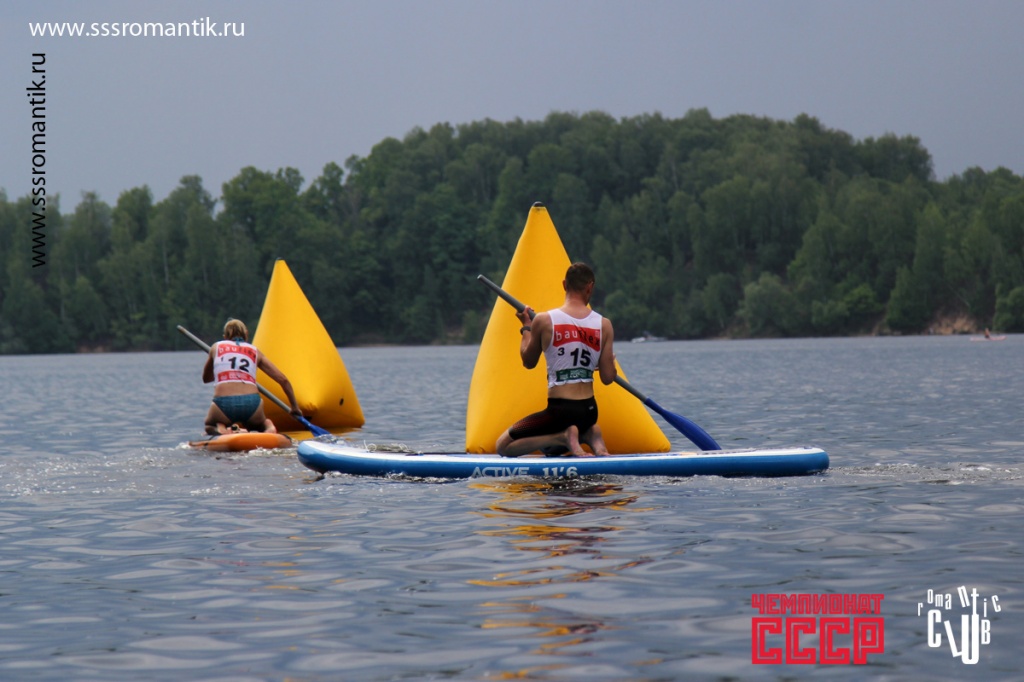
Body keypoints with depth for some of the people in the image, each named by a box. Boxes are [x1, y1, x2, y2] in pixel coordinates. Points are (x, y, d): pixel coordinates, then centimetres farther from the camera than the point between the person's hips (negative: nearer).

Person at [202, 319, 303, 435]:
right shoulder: (255, 351, 23)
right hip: (252, 403, 1)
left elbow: (206, 379, 36)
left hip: (223, 404, -1)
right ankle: (269, 429, -3)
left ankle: (220, 429, -6)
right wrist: (295, 407, 27)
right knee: (263, 423, 35)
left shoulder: (216, 347, 22)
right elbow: (283, 380, 18)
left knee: (210, 426, 33)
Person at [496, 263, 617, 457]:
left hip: (559, 410, -5)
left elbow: (528, 362, 8)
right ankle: (589, 435, 1)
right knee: (550, 449, 31)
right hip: (590, 412, 5)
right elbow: (608, 378, -1)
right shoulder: (604, 325, -3)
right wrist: (609, 361, 22)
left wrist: (526, 327, 23)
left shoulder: (543, 320, -9)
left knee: (503, 446, 8)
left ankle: (562, 437, -10)